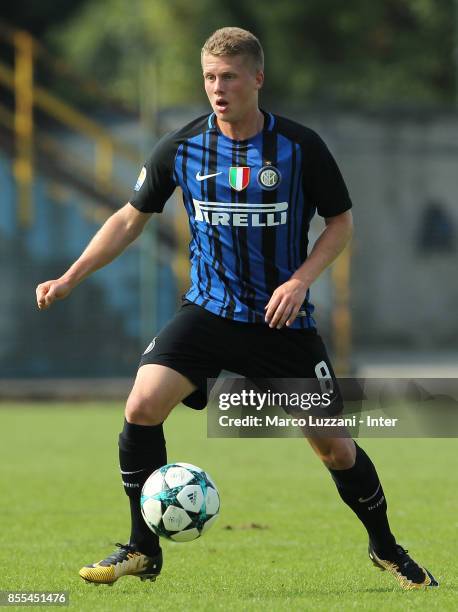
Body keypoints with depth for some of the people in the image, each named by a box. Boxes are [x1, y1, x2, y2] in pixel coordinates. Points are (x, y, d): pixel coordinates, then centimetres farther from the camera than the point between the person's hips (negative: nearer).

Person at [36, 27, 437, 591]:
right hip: (208, 310, 1)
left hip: (282, 318, -1)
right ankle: (143, 551, -5)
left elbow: (341, 221, 2)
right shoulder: (181, 147, -4)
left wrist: (301, 279, -14)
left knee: (333, 444, -2)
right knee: (142, 406, -19)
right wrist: (71, 278, 0)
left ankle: (386, 549, 24)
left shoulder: (299, 147, -9)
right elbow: (132, 217, 8)